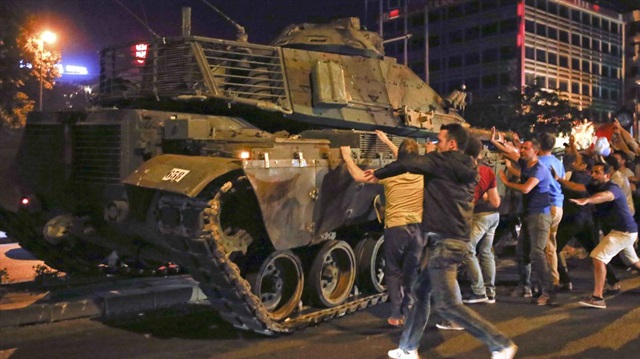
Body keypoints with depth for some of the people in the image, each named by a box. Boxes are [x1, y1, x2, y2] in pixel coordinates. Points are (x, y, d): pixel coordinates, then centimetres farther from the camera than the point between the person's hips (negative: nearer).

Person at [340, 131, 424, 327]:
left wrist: (347, 156, 8)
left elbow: (358, 176, -7)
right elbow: (405, 162, 23)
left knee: (393, 272, 11)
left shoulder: (389, 173, -10)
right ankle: (408, 313, 16)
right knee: (411, 273, 13)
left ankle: (396, 314, 8)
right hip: (418, 229, 3)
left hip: (396, 228, -3)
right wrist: (387, 141, 33)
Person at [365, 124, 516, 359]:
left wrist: (378, 174, 12)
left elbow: (406, 165, -3)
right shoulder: (466, 169, 16)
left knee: (447, 304, -8)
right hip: (456, 240, 10)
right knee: (421, 291, 17)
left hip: (444, 241, -10)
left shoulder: (441, 160, -8)